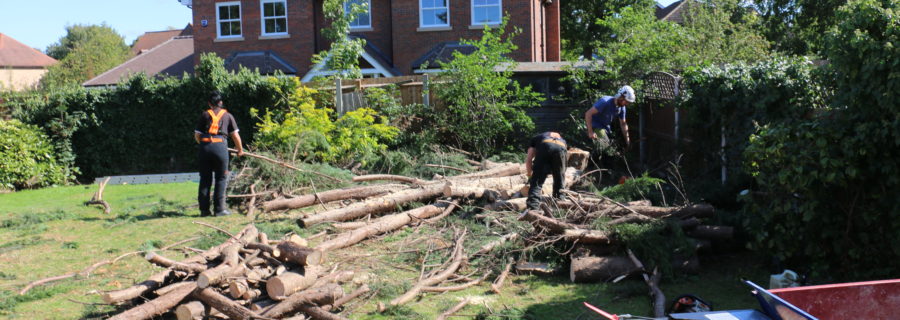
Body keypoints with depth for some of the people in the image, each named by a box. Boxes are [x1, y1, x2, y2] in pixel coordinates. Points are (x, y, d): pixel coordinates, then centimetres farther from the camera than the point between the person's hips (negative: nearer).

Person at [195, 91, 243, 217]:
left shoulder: (204, 115, 14)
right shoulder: (227, 115, 13)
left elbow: (197, 136, 10)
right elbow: (235, 135, 11)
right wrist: (240, 150, 25)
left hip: (205, 147, 2)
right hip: (220, 146, -2)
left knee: (205, 179, 8)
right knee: (221, 178, 6)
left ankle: (204, 209, 10)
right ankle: (219, 209, 3)